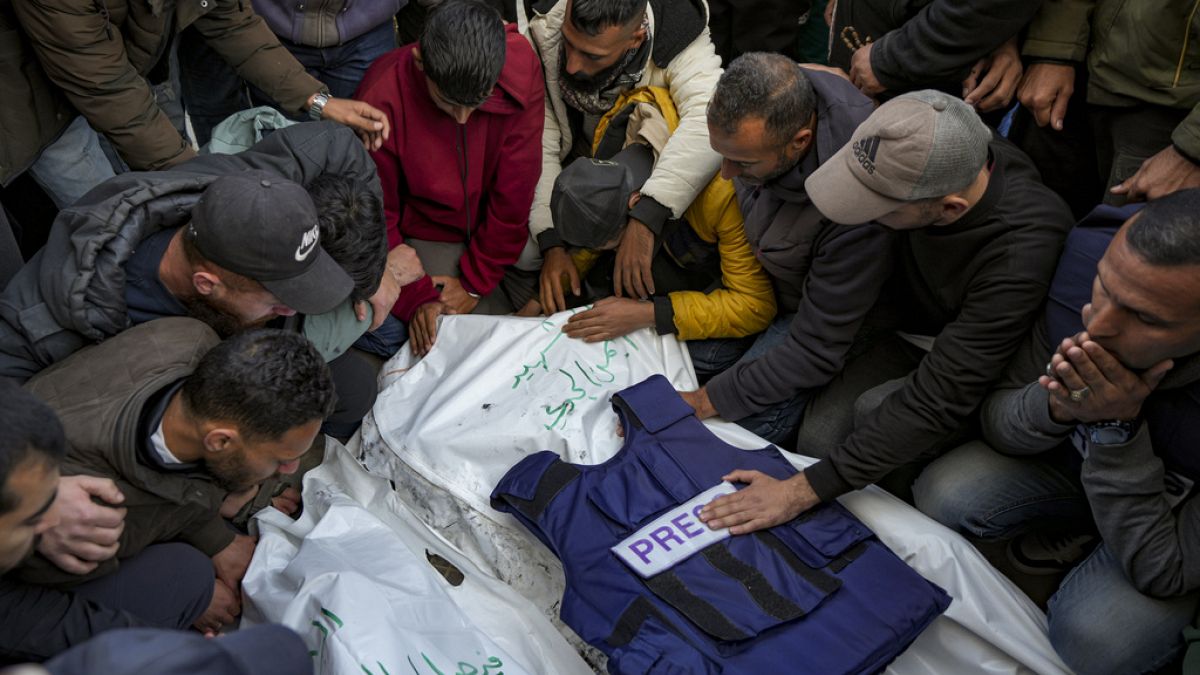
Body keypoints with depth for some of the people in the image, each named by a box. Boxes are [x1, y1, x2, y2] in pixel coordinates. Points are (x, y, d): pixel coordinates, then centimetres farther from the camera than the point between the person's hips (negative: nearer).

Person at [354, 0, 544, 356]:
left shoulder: (521, 65, -24)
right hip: (427, 233, -2)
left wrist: (476, 282, -14)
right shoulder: (382, 98, -27)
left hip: (501, 230, 2)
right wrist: (415, 298, -22)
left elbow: (515, 189, -17)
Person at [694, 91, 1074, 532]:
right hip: (907, 330, 5)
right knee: (819, 437, -17)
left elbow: (939, 402, -37)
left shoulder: (1020, 256, -40)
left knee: (876, 413, -30)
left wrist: (804, 491, -36)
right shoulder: (916, 158, -24)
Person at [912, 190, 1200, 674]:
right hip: (1080, 449, 3)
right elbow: (996, 422, -13)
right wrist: (1055, 408, -37)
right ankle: (1074, 522, 9)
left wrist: (1117, 427, -38)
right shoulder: (1087, 258, -27)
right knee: (941, 496, -19)